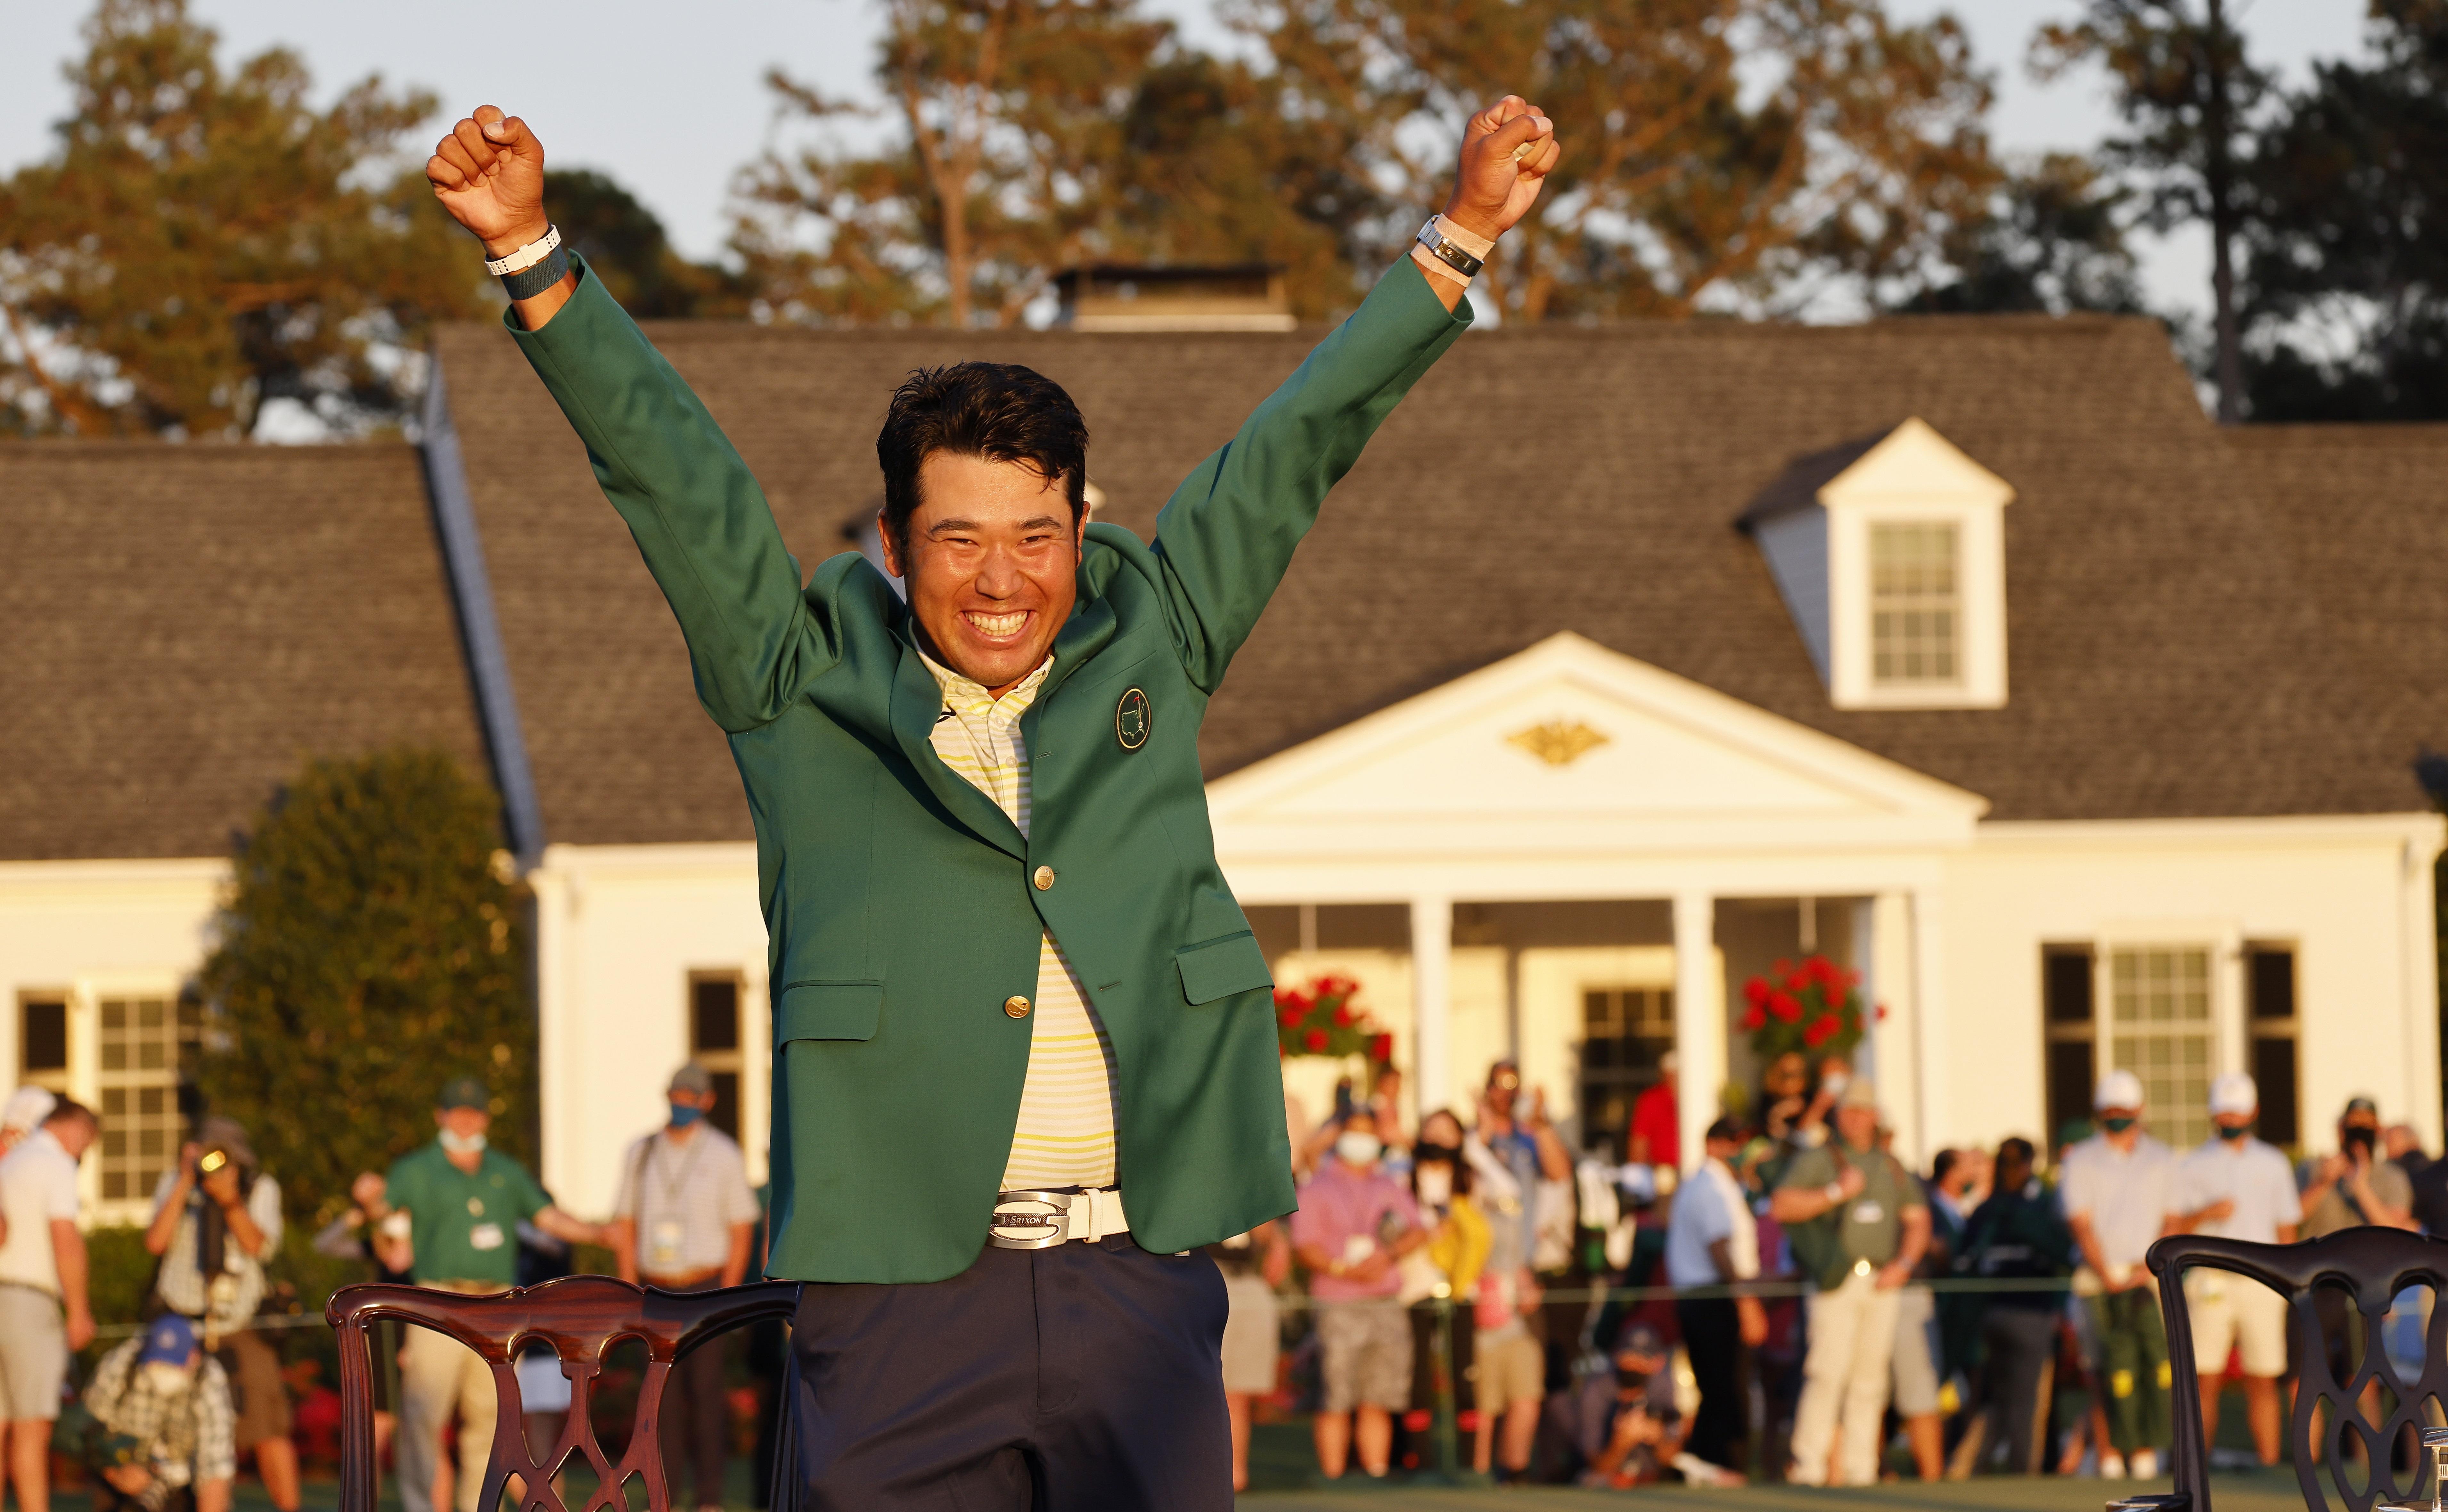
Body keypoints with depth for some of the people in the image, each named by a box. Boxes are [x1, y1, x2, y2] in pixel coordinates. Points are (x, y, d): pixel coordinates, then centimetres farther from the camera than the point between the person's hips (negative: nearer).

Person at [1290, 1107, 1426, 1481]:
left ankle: (1376, 1477, 5)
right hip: (1339, 1306, -4)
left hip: (1387, 1305, 4)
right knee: (1336, 1402, -10)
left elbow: (1418, 1232, 10)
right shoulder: (1318, 1187, 6)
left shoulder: (1390, 1187, 21)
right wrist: (1343, 1269, -19)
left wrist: (1388, 1255, -9)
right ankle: (1333, 1482, -9)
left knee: (1378, 1403, 3)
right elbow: (1305, 1246, -4)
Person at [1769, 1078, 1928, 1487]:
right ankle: (1809, 1465, -13)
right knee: (1828, 1372, -14)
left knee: (1870, 1378, 4)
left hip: (1882, 1284, 5)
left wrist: (1904, 1264, 5)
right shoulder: (1818, 1160, 4)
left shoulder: (1893, 1168, 19)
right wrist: (1836, 1193, -13)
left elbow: (1918, 1220, 22)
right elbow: (1781, 1206, -7)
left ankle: (1860, 1468, 7)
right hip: (1838, 1282, -5)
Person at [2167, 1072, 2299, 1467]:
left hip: (2262, 1283, 2)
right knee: (2205, 1379, -7)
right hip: (2211, 1283, -2)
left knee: (2263, 1382, 0)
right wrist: (2204, 1214, -14)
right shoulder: (2192, 1167, 9)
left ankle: (2269, 1462, 1)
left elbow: (2287, 1228, 16)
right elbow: (2171, 1231, 4)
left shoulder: (2273, 1164, 15)